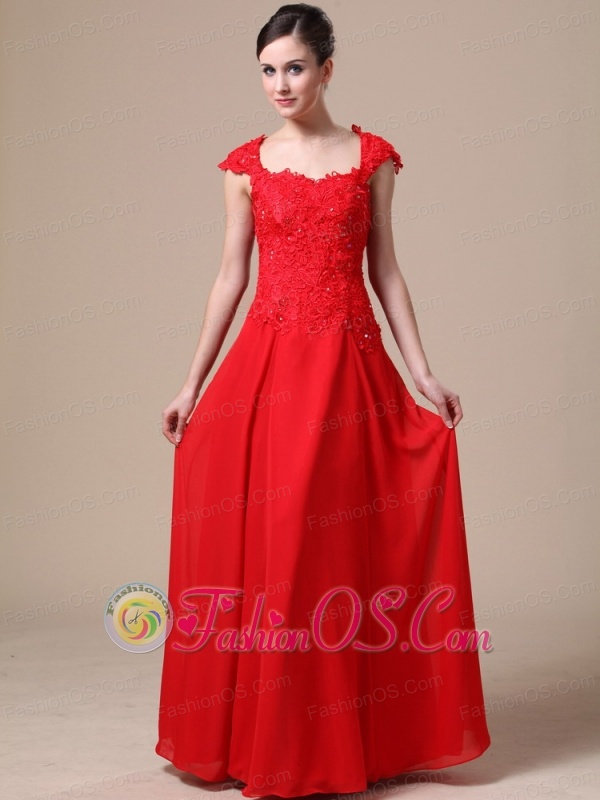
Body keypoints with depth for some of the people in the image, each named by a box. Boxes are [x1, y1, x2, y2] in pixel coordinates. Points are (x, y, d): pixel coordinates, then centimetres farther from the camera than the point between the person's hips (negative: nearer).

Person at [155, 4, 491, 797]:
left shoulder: (372, 156, 6)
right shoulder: (247, 164, 7)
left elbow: (385, 270, 6)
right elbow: (231, 276, 7)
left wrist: (423, 373, -1)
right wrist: (193, 383, 4)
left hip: (350, 365, -1)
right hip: (267, 364, 1)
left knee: (340, 544, 2)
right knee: (259, 543, 2)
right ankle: (261, 736, 18)